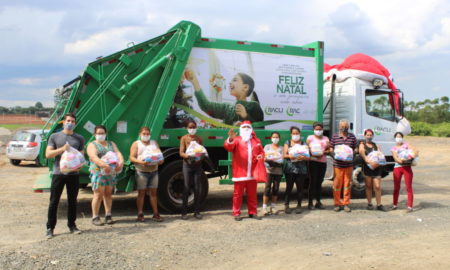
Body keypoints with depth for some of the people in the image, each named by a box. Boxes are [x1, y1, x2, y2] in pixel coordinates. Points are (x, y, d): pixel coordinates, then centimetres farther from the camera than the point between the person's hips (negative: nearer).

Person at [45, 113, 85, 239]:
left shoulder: (79, 138, 10)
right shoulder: (55, 137, 6)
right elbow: (48, 154, -1)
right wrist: (62, 149, -15)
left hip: (74, 174, 2)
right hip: (58, 173, -2)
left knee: (72, 201, 10)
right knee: (54, 201, 2)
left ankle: (72, 225, 21)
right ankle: (50, 228, 10)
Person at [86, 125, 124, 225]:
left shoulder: (111, 144, 19)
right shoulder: (92, 145, 4)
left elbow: (118, 153, 3)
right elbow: (94, 157, -15)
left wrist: (121, 162, -19)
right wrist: (104, 165, -31)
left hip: (111, 172, 4)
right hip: (98, 172, -4)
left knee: (108, 194, 6)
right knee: (98, 195, -6)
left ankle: (108, 216, 12)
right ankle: (95, 217, 0)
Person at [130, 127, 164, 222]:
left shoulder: (154, 143, 18)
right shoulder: (136, 144, 5)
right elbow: (132, 157, -4)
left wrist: (161, 160, -9)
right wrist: (141, 162, -22)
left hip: (154, 171, 4)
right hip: (142, 172, -3)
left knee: (153, 193, 5)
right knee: (141, 193, -1)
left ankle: (155, 214, 8)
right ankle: (140, 214, 3)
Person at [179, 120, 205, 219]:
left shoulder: (199, 139, 9)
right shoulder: (184, 138, 2)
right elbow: (181, 153, -5)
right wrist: (188, 155, -26)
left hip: (197, 165, 2)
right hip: (187, 164, -2)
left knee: (197, 188, 4)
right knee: (186, 188, -2)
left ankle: (197, 211, 10)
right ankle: (184, 212, 4)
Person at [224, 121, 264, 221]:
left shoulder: (256, 141, 16)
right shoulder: (237, 140, 1)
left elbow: (261, 151, 22)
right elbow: (228, 147, -17)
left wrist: (260, 156, -2)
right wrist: (230, 139, -38)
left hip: (252, 173, 4)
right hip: (240, 172, -4)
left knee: (252, 194, 11)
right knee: (238, 194, 1)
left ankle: (253, 212, 21)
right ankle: (236, 213, 7)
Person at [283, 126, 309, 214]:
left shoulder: (303, 144, 11)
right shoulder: (287, 142, 12)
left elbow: (308, 157, 3)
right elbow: (284, 154, 3)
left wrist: (303, 157, -18)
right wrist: (289, 156, -18)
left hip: (301, 169, 1)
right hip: (290, 169, -1)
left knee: (300, 187, 1)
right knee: (289, 187, -3)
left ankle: (299, 205, 10)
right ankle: (286, 205, 3)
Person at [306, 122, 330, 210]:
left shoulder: (326, 138, 16)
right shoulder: (310, 138, 5)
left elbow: (329, 150, 11)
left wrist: (323, 152, -9)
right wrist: (313, 154, -19)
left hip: (323, 161, 4)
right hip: (313, 161, -4)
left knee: (319, 182, 8)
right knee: (313, 182, -7)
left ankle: (318, 202, 15)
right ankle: (310, 203, -3)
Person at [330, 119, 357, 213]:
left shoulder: (352, 137, 7)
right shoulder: (335, 137, 3)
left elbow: (355, 149, 13)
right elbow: (331, 149, 8)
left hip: (348, 164, 1)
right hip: (338, 164, -1)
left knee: (347, 184, 5)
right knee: (337, 184, 1)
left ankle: (346, 204, 16)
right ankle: (337, 204, 13)